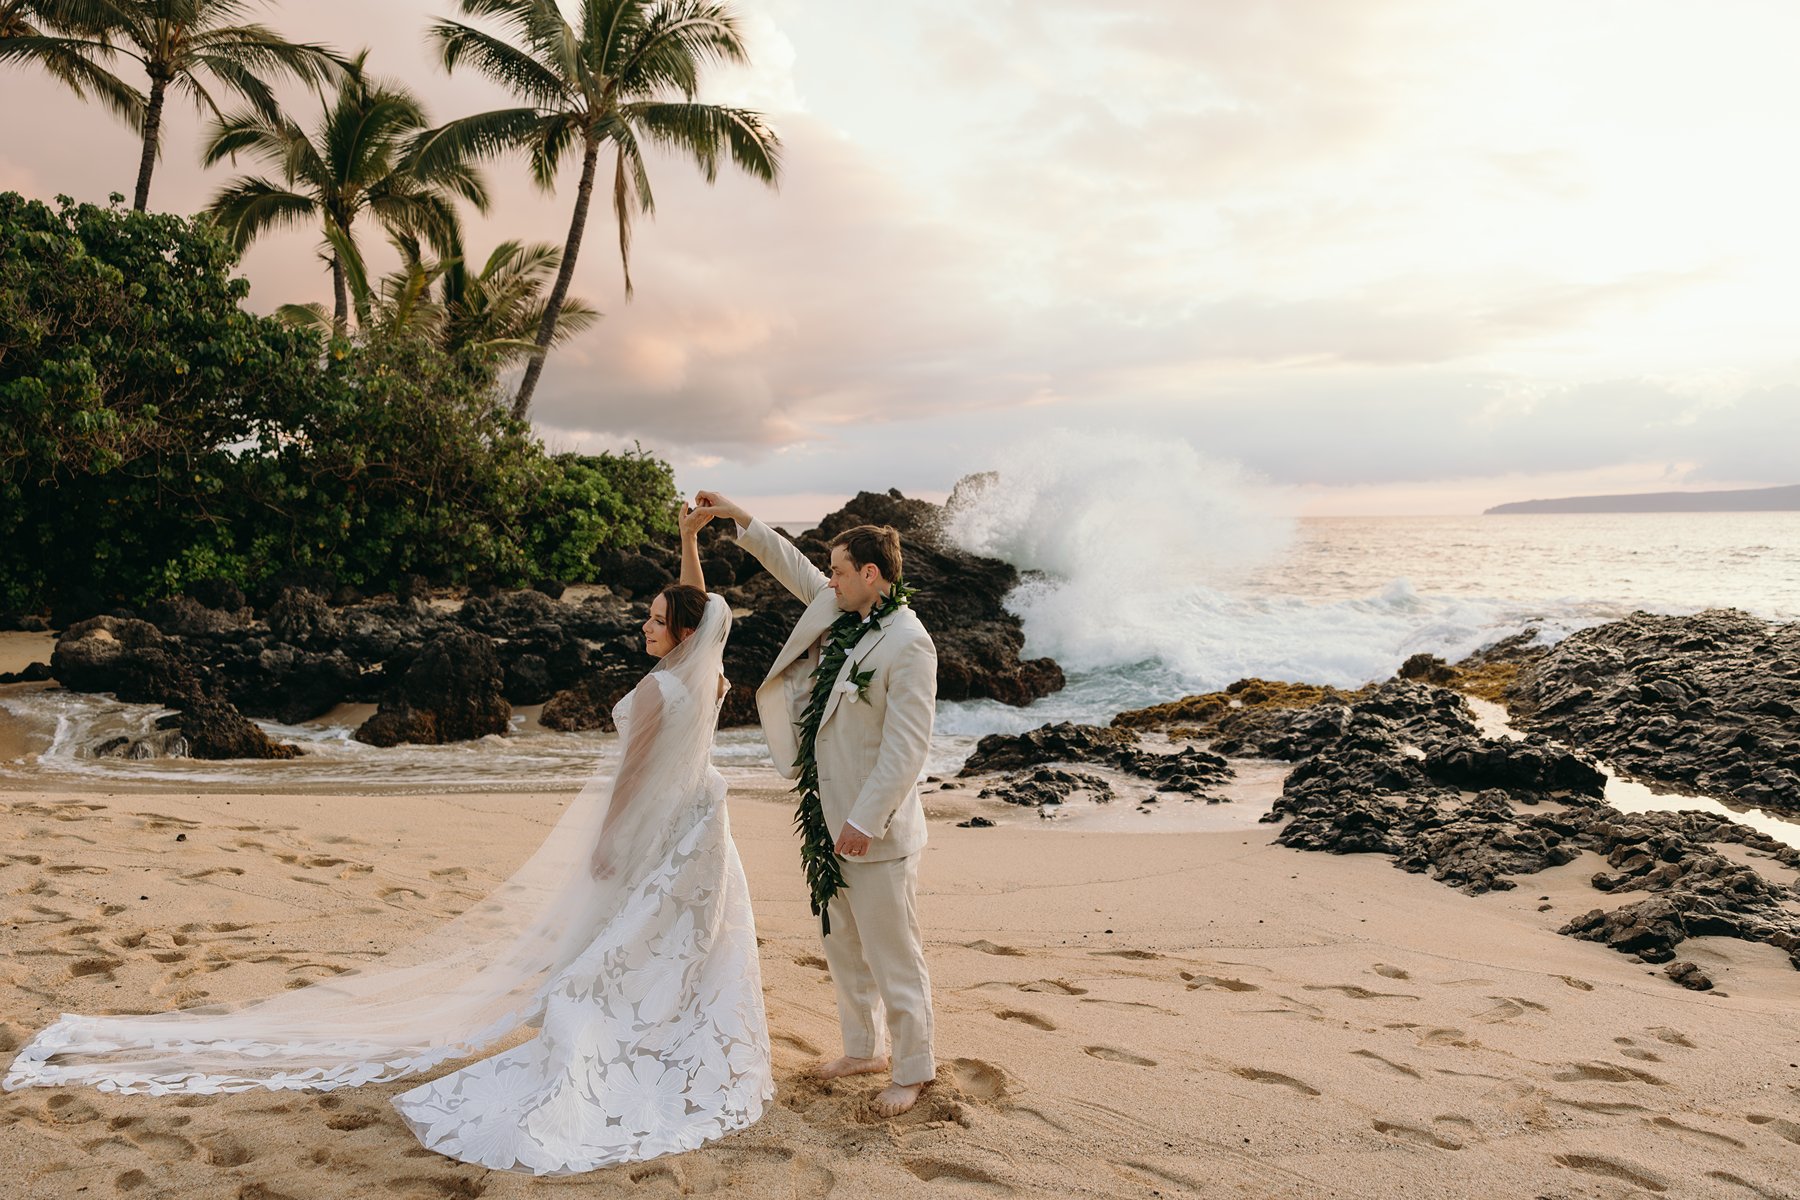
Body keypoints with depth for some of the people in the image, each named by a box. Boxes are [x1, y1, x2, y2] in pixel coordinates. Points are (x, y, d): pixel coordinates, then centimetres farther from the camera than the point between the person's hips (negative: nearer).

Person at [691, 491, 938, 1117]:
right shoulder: (839, 613, 7)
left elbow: (907, 747, -22)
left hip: (877, 830, -9)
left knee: (892, 954, 3)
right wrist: (738, 516, 22)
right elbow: (792, 566, 23)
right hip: (827, 819, 9)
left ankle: (912, 1070, 19)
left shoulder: (907, 644, -20)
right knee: (843, 947, 20)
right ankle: (863, 1049, 37)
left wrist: (864, 820, -22)